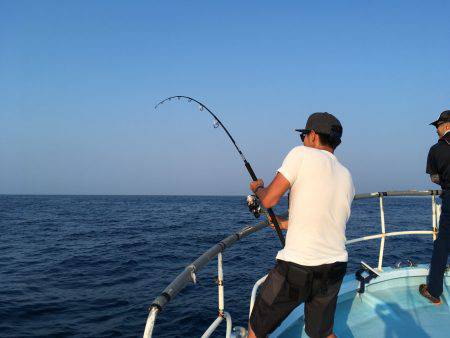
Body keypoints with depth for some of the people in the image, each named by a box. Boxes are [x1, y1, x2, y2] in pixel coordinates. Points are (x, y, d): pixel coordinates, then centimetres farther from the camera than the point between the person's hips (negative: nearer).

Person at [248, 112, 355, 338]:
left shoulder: (302, 155, -7)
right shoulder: (346, 177, 12)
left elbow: (268, 200, -11)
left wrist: (257, 187, 12)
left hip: (297, 266, -6)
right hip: (336, 266, 7)